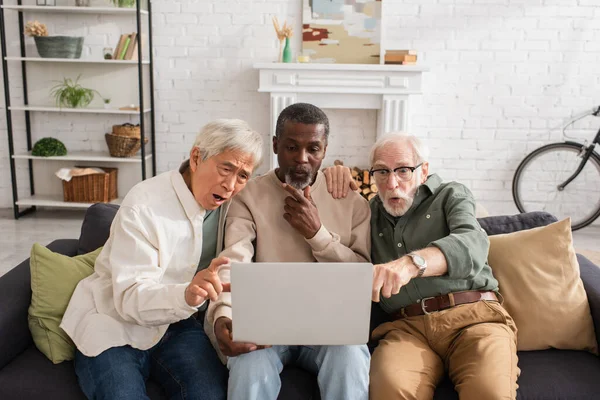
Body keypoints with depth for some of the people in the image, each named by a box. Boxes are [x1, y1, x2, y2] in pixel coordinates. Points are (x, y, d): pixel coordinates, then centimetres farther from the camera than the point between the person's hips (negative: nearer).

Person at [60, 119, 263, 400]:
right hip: (115, 325, -3)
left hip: (175, 323, 3)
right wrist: (186, 295, -43)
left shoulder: (229, 204, -1)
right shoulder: (144, 205, -18)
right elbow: (130, 298, -24)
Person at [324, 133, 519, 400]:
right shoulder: (372, 213, 23)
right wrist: (331, 182, 7)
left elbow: (472, 244, -8)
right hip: (407, 326, 2)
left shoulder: (451, 195, 13)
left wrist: (412, 262, -30)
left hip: (472, 314, -1)